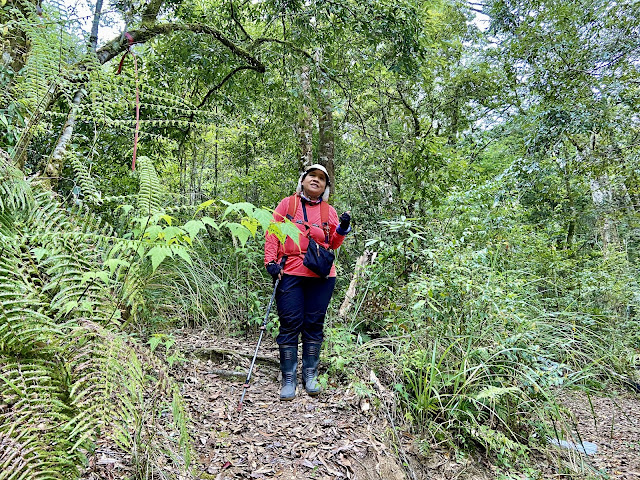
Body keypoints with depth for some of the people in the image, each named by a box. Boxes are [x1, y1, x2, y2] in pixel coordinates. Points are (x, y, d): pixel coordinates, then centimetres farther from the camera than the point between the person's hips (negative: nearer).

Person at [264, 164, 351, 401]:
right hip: (290, 274, -2)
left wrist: (342, 228, -4)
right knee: (290, 324, -1)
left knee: (314, 325, 6)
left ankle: (310, 376, 19)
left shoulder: (329, 211, 13)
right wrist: (271, 261, -5)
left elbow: (333, 244, 14)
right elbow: (272, 233, 5)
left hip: (321, 276, 2)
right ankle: (289, 379, 9)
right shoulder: (287, 204, 8)